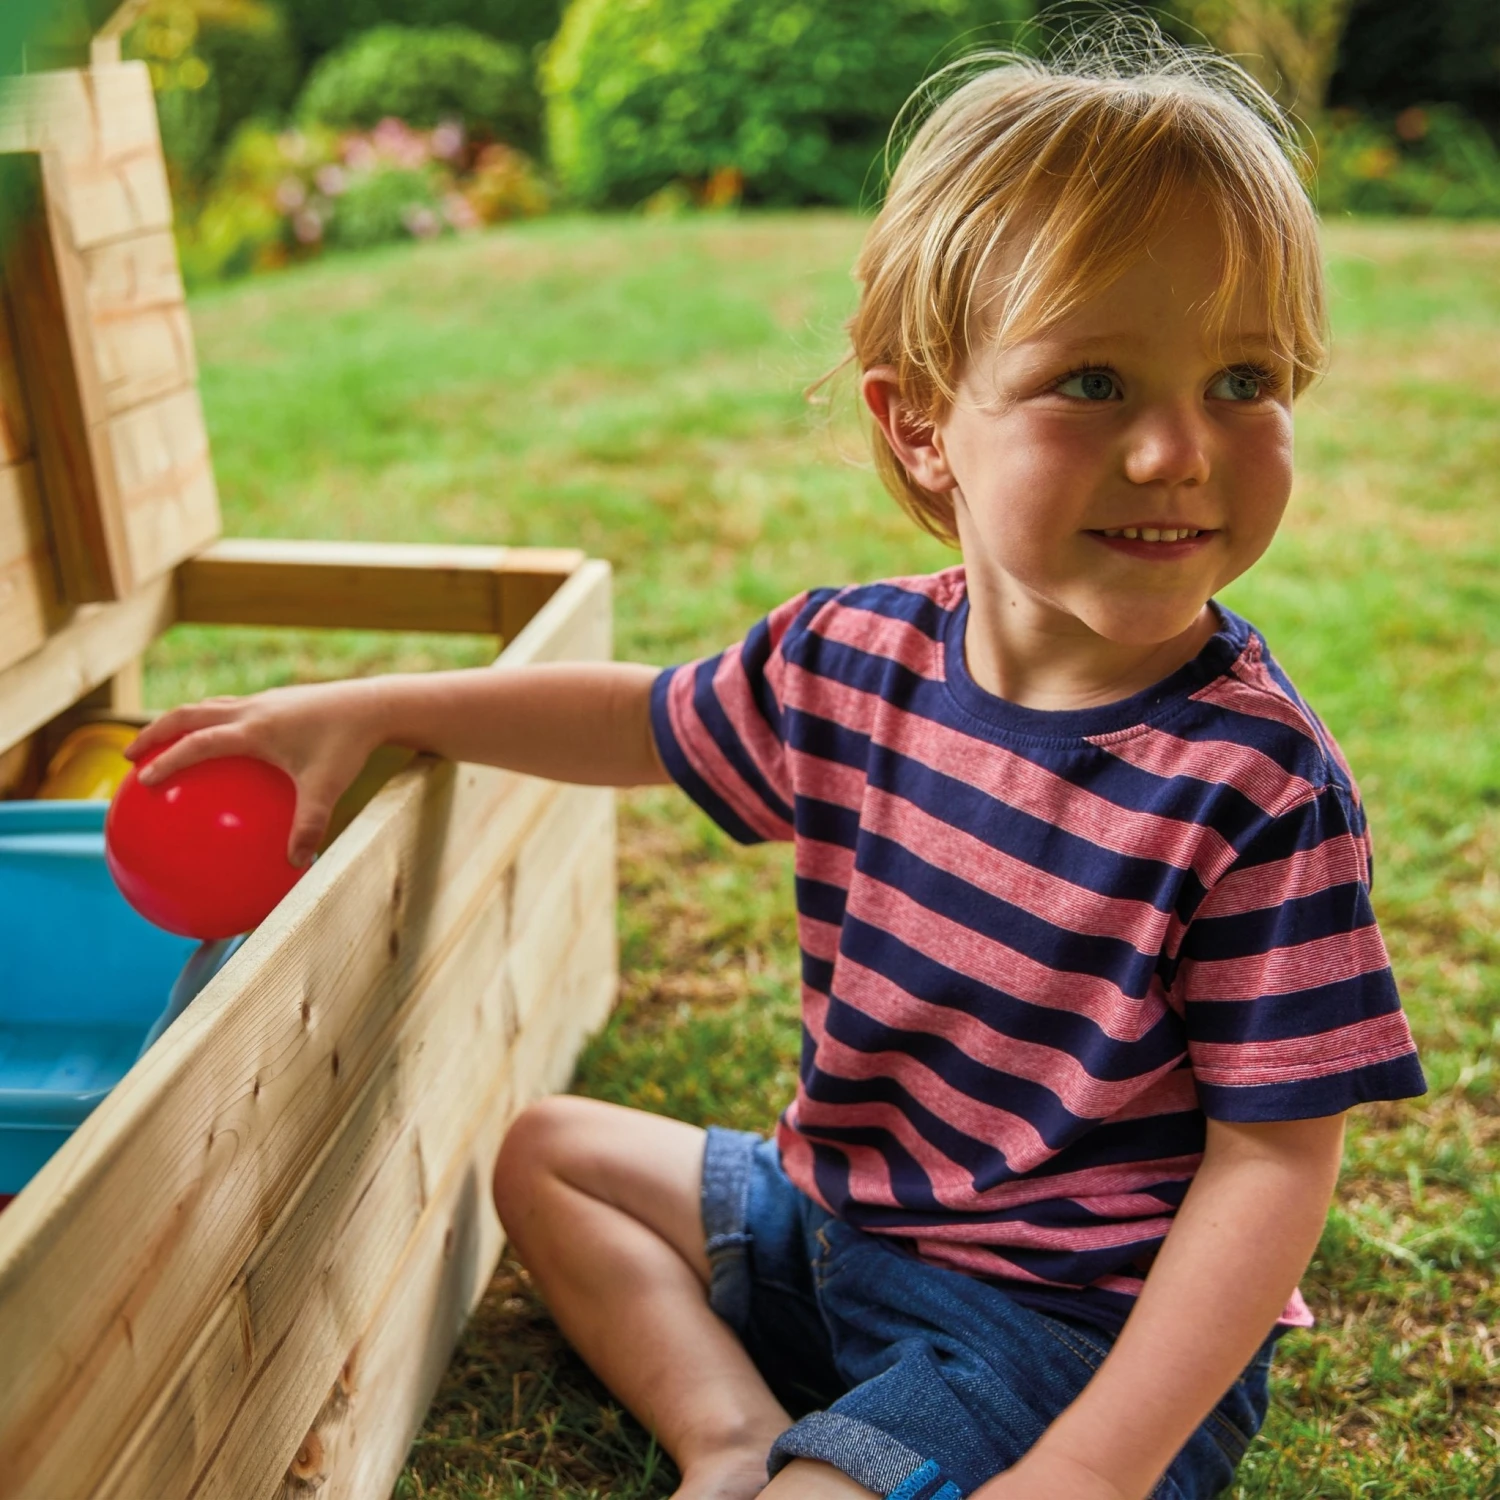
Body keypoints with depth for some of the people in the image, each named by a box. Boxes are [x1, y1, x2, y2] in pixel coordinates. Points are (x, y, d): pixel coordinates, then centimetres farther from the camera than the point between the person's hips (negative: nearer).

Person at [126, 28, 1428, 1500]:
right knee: (545, 1152, 18)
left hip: (1079, 1322, -6)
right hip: (841, 1217, 7)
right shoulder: (851, 658, -8)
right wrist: (367, 708, 11)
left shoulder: (1259, 789, -25)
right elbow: (644, 717, 12)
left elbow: (1274, 1159, -20)